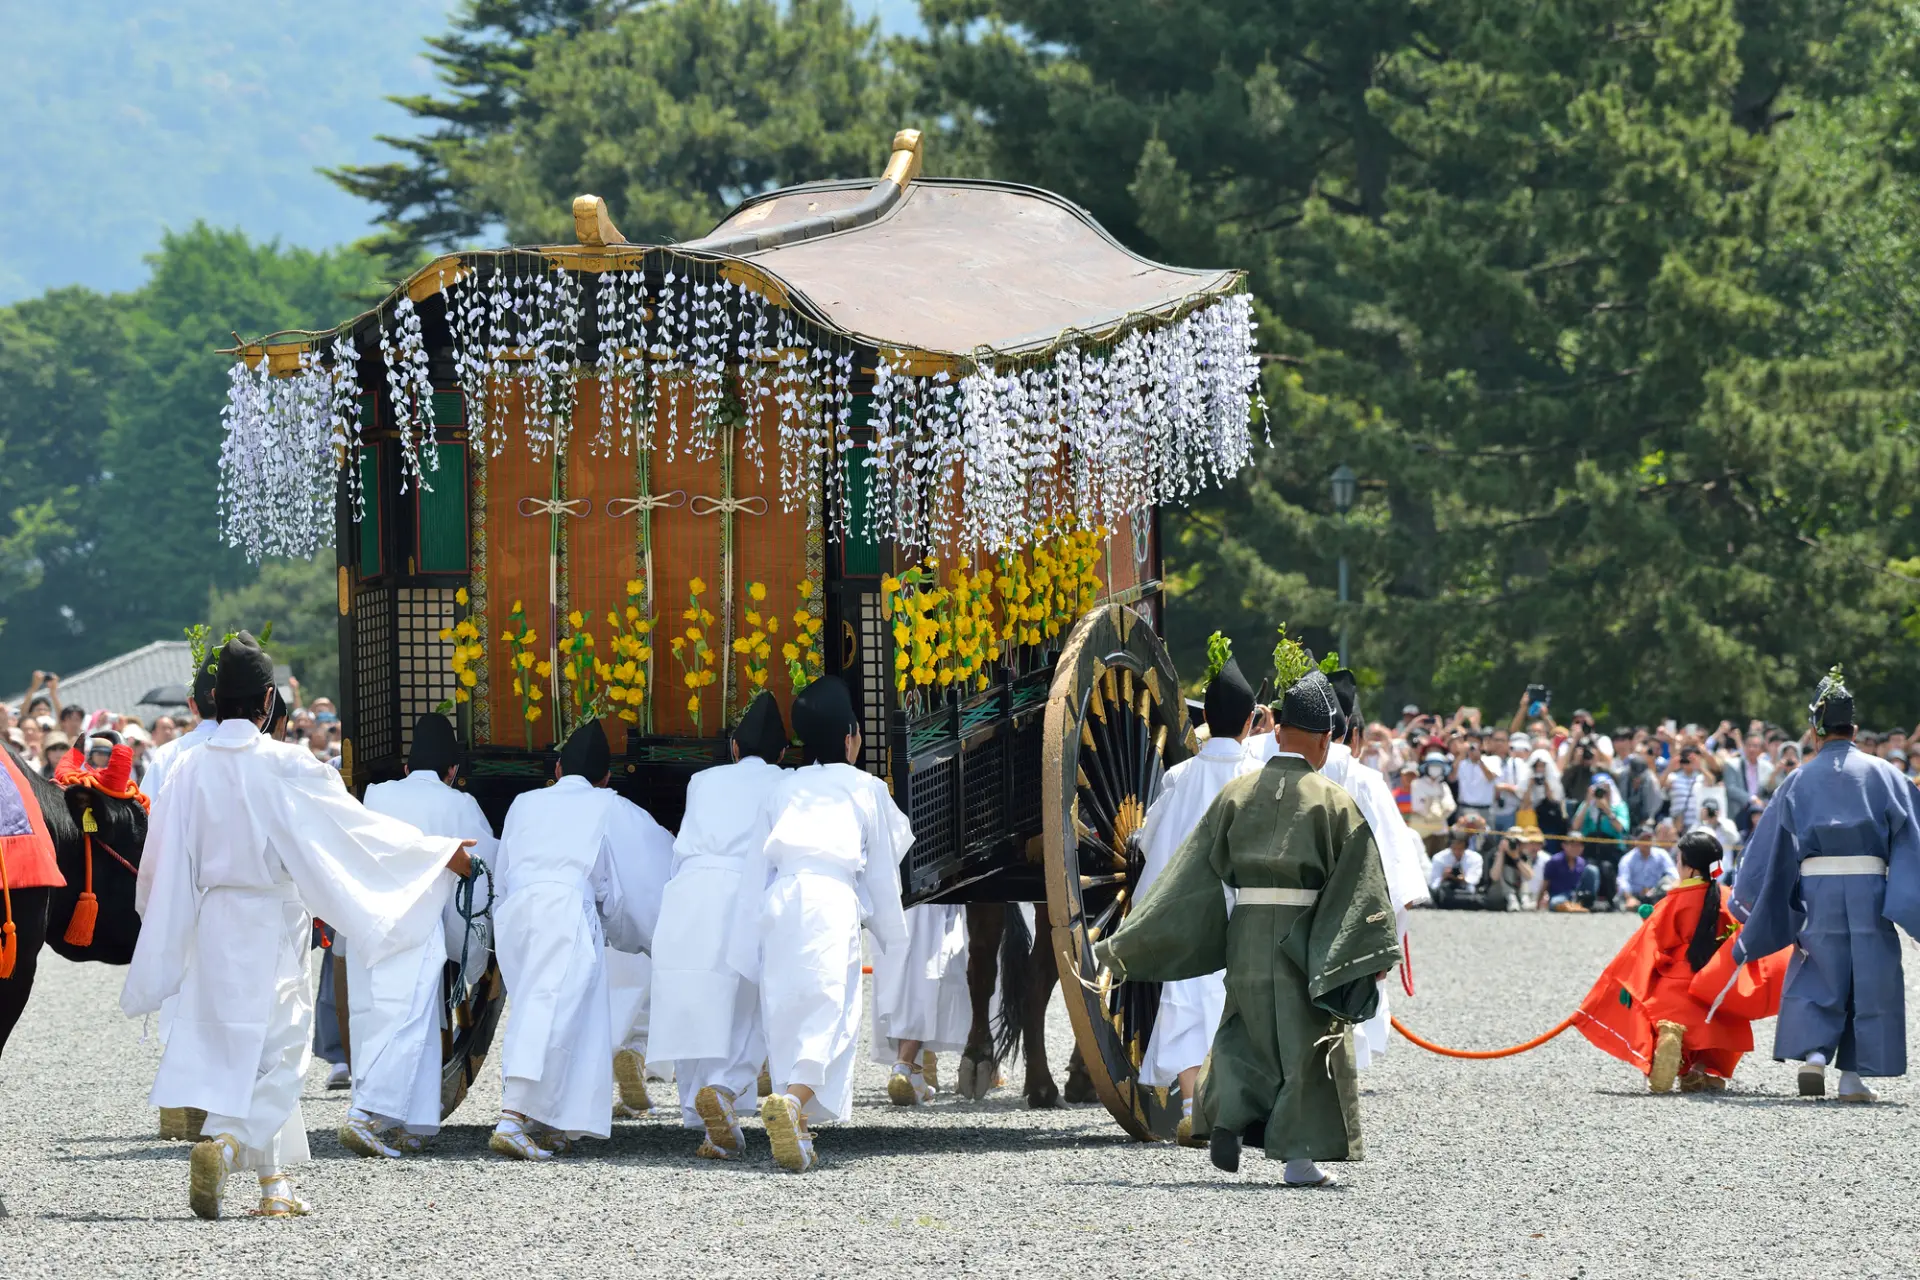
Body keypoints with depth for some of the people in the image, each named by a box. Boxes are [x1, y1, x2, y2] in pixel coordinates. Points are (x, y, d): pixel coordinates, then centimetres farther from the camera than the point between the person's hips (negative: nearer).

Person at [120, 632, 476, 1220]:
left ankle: (274, 1181, 16)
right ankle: (224, 1142, -25)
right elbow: (358, 827, -8)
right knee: (275, 1046, -1)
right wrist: (439, 852, 1)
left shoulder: (190, 771, -1)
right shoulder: (288, 768, -12)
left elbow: (163, 858, 5)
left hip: (212, 924, 5)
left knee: (244, 1050, 13)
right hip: (272, 924, -5)